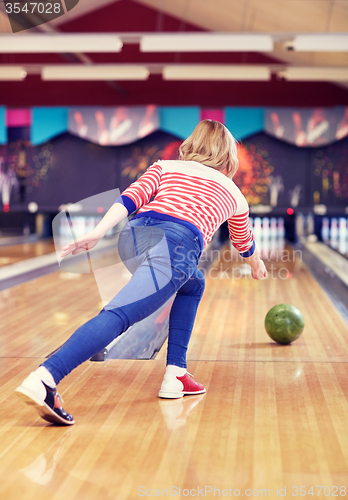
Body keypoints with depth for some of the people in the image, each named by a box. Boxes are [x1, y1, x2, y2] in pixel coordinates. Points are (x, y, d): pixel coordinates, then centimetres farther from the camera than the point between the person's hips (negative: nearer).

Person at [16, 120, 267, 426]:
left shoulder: (165, 166, 30)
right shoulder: (233, 193, 31)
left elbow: (131, 198, 9)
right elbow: (244, 242, 50)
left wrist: (98, 232, -2)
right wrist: (256, 263, 71)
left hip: (134, 237, 4)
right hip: (175, 247, -4)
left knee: (193, 284, 30)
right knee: (117, 316, -18)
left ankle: (175, 375, 23)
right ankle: (44, 380, -37)